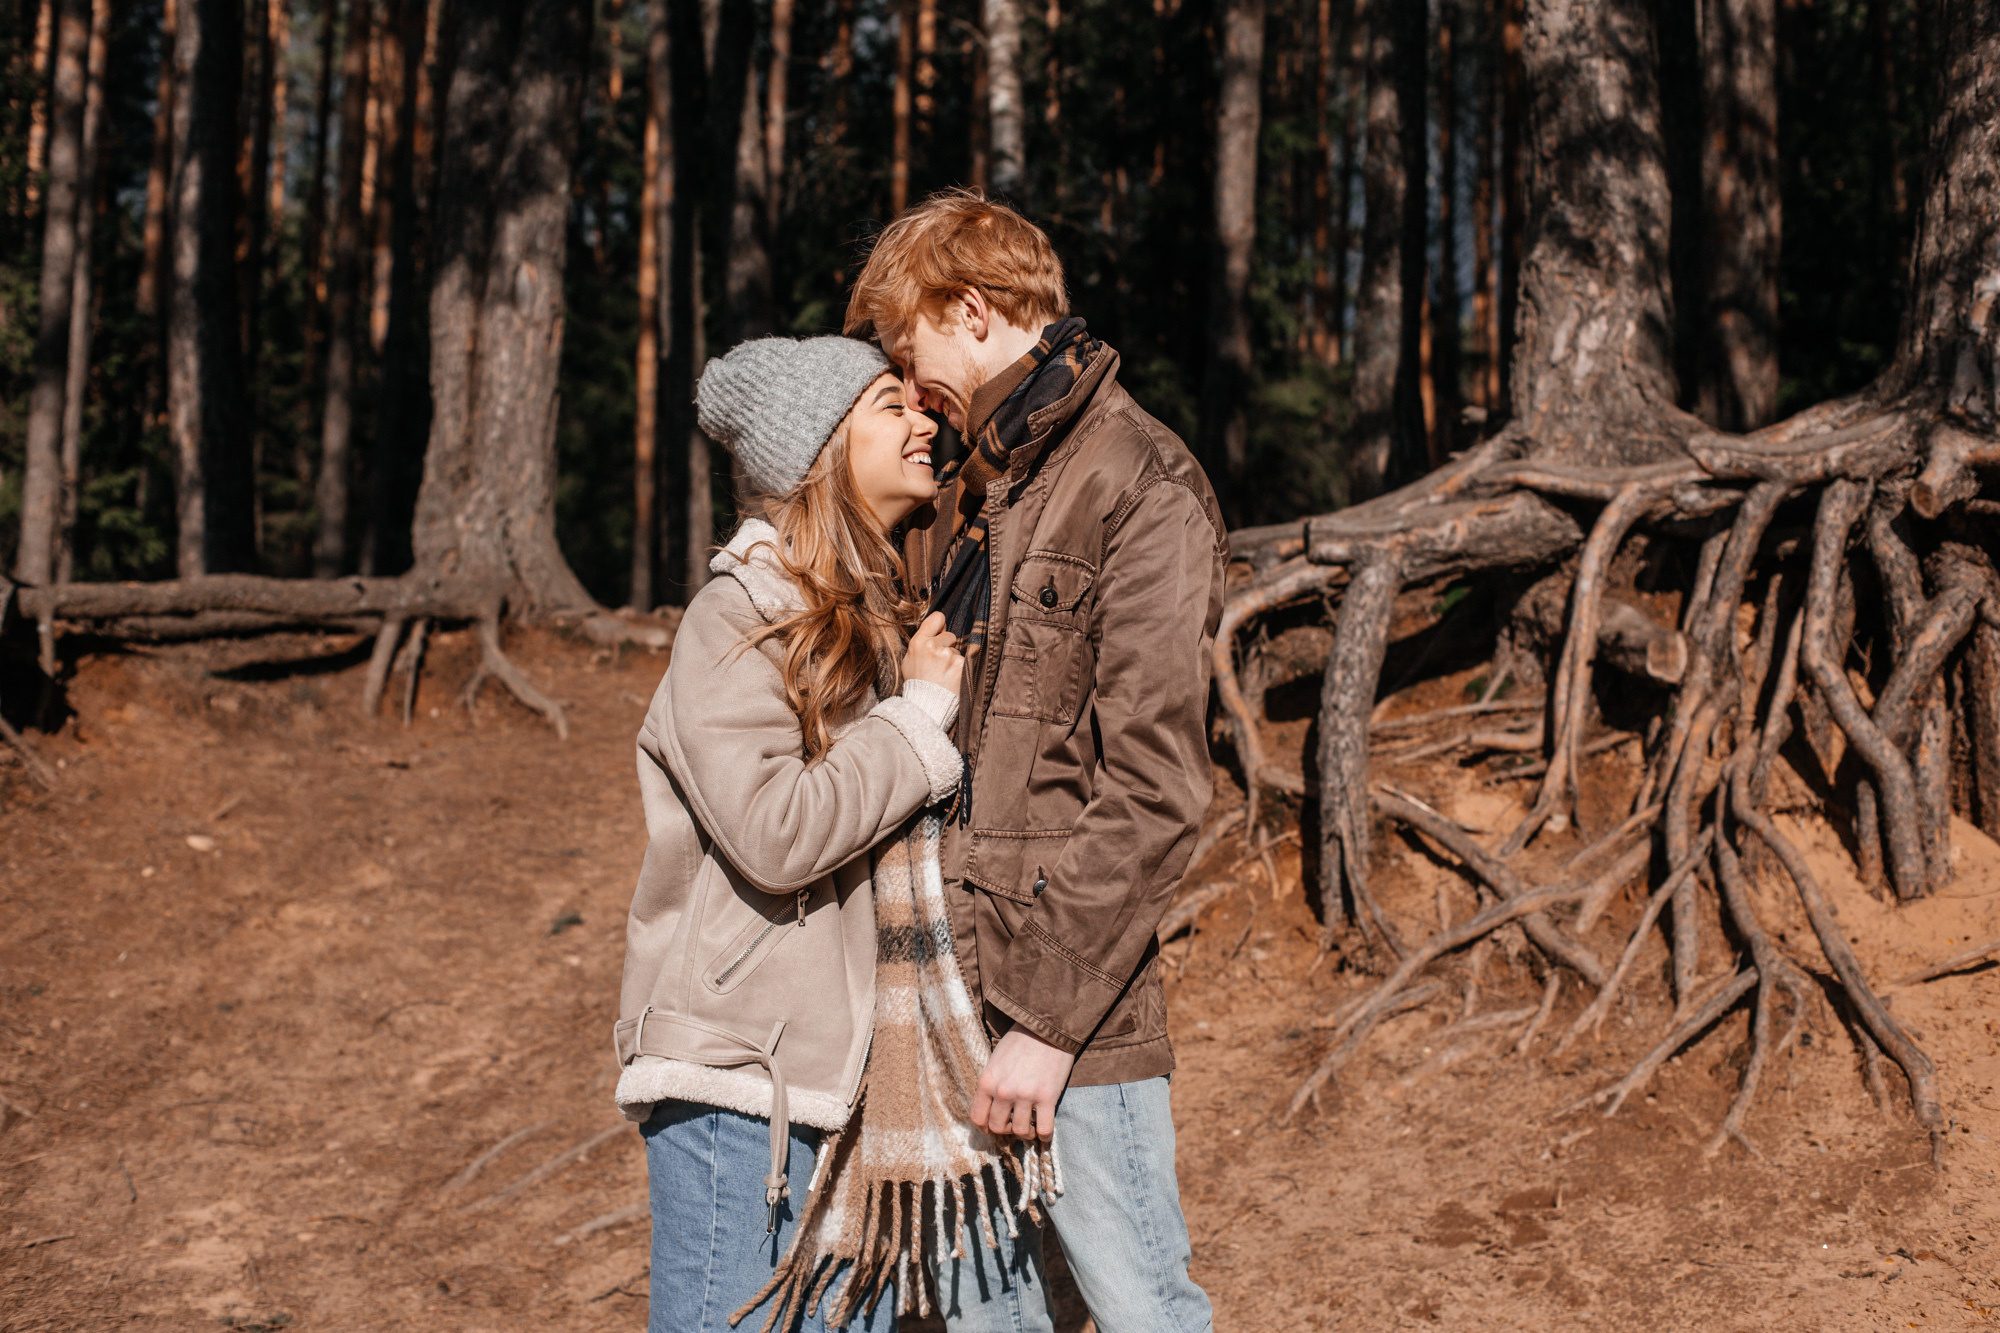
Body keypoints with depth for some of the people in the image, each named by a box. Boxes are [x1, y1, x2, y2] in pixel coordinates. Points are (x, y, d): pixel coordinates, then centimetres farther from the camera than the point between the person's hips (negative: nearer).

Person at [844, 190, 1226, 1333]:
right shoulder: (966, 497, 16)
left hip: (1071, 1013, -8)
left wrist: (1048, 1017, -18)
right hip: (948, 992, 8)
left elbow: (1153, 792, -17)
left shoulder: (1142, 489, -11)